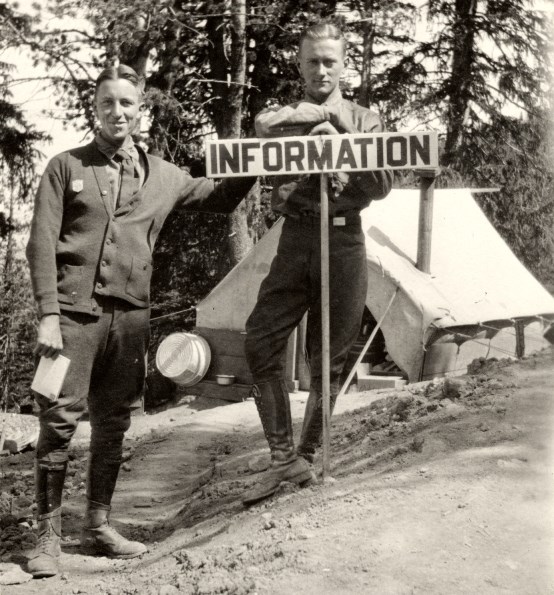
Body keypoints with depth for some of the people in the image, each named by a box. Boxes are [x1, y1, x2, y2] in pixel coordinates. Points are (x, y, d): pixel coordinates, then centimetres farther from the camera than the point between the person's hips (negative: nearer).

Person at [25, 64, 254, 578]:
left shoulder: (162, 177, 14)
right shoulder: (66, 167, 5)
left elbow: (219, 198, 26)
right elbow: (41, 244, -1)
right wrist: (48, 315, -11)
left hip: (129, 315, 4)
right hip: (74, 311, -3)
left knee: (112, 425, 9)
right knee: (59, 421, -7)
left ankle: (98, 526, 21)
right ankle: (47, 535, 3)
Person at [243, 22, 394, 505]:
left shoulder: (365, 120, 13)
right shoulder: (282, 116, 14)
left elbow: (381, 186, 2)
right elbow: (264, 125, -12)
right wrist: (325, 113, -8)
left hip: (344, 242, 0)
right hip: (295, 241, 0)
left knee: (329, 359, 5)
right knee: (260, 342, -13)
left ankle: (307, 456, 20)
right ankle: (283, 457, -6)